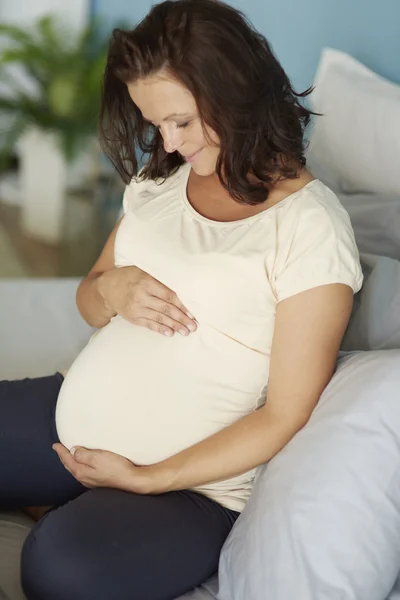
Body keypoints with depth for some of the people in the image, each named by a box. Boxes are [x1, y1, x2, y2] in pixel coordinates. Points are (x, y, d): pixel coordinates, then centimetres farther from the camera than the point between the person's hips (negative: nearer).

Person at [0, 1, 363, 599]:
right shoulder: (159, 180, 6)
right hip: (73, 416, 7)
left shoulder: (310, 225, -16)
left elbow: (286, 417, -15)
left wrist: (146, 479, -19)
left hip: (192, 483, -7)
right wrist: (112, 288, -9)